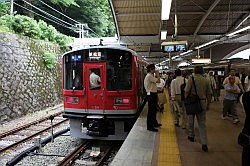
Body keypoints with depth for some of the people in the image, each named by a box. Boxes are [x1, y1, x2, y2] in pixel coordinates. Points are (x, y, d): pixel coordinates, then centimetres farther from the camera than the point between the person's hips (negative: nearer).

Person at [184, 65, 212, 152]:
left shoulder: (191, 79, -9)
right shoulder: (206, 80, 2)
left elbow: (187, 92, -12)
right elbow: (209, 94, 7)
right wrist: (208, 104, 18)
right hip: (202, 102, 3)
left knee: (191, 120, 19)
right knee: (202, 123, 6)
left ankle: (191, 136, 35)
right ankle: (204, 144, 2)